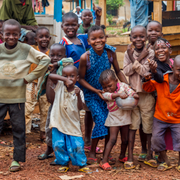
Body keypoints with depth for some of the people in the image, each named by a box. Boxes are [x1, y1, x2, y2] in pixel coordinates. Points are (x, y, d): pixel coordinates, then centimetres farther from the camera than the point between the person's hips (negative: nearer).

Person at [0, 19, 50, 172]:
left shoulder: (26, 49, -4)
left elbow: (45, 59, -3)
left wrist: (30, 77, -6)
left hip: (17, 96, -1)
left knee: (19, 128, 6)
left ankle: (17, 159, 18)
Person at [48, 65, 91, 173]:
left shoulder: (78, 91, -2)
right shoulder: (60, 86, 0)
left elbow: (80, 107, -11)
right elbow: (50, 76, -16)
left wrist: (78, 95, -27)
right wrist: (64, 79, -25)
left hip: (73, 124, -1)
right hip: (59, 123, 1)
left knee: (77, 145, -1)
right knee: (58, 145, 3)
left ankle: (82, 164, 16)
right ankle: (64, 164, 20)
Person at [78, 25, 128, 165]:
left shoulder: (110, 53, -11)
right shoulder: (85, 57, -19)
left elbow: (118, 71, 3)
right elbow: (81, 79, -10)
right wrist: (96, 91, -18)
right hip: (92, 95, -4)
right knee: (101, 119, -14)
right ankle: (92, 153, 4)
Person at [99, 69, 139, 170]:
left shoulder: (123, 86, -4)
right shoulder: (105, 93, -9)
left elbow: (129, 90, -11)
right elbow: (109, 95, -30)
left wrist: (134, 95, -34)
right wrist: (119, 94, -47)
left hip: (125, 116, 3)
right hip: (114, 118, -3)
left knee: (125, 139, 12)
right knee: (113, 139, -12)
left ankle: (122, 157, 37)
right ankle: (104, 161, -10)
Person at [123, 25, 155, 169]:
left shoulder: (150, 52, -6)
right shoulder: (128, 53, 3)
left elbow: (145, 72, -15)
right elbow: (126, 72, -8)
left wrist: (134, 60, -18)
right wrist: (138, 60, -17)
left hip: (147, 94, -2)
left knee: (149, 125, 6)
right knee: (132, 126, 3)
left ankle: (150, 154, 22)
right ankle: (130, 156, 8)